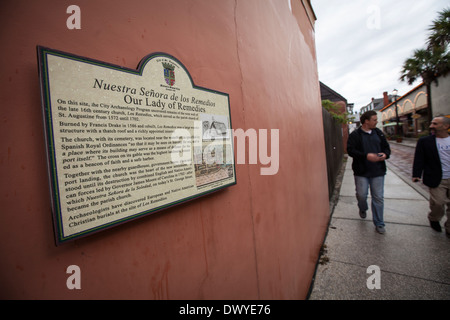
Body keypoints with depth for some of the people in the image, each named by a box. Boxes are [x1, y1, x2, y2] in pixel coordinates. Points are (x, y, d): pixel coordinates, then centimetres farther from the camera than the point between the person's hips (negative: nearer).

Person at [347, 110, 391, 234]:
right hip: (361, 172, -3)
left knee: (378, 197, 6)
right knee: (361, 194, 3)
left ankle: (379, 223, 19)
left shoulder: (378, 133, 10)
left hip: (378, 171, 3)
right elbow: (350, 150, -13)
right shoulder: (355, 135, -4)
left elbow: (386, 147, 15)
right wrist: (366, 156, -24)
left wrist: (385, 154, -7)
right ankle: (363, 209, 38)